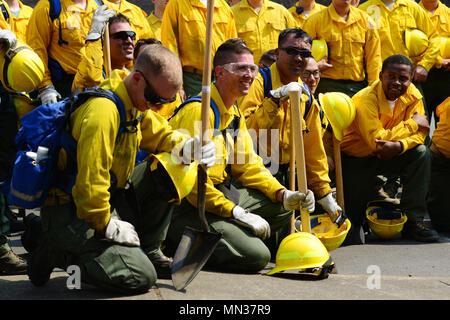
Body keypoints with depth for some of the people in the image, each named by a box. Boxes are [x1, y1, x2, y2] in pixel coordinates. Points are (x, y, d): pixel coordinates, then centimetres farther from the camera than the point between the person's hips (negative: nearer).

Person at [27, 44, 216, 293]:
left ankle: (147, 251, 11)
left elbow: (160, 135, 16)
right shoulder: (103, 111, -28)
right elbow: (90, 181, -29)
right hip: (74, 213, -9)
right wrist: (106, 225, -18)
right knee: (141, 277, -18)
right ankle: (57, 253, -2)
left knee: (171, 169, 1)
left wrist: (187, 148, -6)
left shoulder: (135, 103, 3)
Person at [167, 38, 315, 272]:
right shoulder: (199, 111, -19)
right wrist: (238, 214, -23)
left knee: (282, 206, 7)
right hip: (186, 209, -10)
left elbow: (247, 165, 14)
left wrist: (283, 195, -3)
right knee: (255, 256, -19)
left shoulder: (235, 114, 13)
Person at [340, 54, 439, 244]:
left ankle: (413, 221, -16)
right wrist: (412, 124, -26)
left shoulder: (412, 94, -9)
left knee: (420, 153, -24)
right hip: (356, 159, -5)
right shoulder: (365, 100, -27)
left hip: (388, 156, 5)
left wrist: (398, 146, -35)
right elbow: (377, 141, -36)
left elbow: (419, 134, -13)